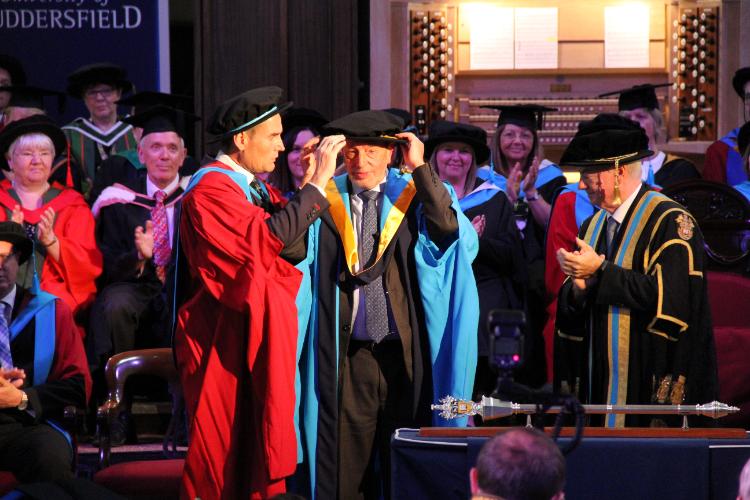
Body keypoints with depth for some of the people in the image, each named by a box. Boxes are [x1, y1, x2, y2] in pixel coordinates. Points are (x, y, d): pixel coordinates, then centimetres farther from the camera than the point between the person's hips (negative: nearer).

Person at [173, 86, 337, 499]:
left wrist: (308, 188, -5)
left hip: (261, 337, 9)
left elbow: (292, 248, 5)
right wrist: (317, 185, -22)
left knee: (259, 449, 8)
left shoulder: (255, 189, 14)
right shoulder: (210, 190, -14)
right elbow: (268, 236, -26)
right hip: (225, 339, -9)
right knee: (225, 451, -4)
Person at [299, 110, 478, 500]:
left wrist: (420, 169, -15)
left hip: (403, 350, 0)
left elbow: (448, 230, -15)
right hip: (347, 353, 0)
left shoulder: (414, 194, 4)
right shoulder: (325, 199, 5)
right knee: (347, 459, 1)